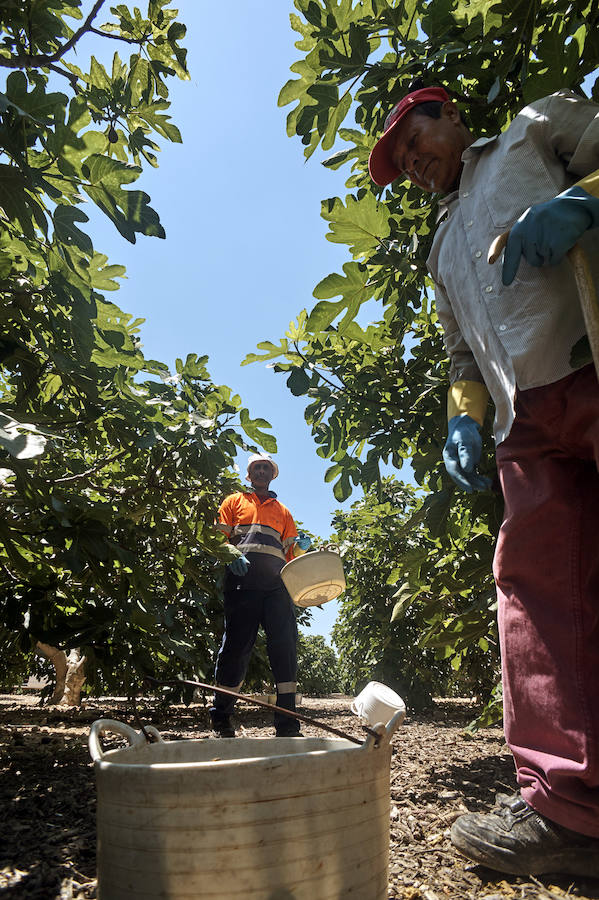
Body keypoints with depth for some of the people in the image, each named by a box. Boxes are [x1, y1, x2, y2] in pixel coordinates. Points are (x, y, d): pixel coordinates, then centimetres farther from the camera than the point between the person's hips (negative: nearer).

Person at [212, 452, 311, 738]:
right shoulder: (234, 501, 21)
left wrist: (300, 547, 1)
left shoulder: (282, 511, 29)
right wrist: (232, 555, -12)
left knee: (285, 644, -8)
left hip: (276, 582, 3)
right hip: (242, 579, -2)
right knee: (236, 643, -5)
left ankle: (287, 724, -4)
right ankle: (220, 719, 9)